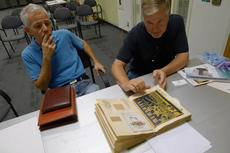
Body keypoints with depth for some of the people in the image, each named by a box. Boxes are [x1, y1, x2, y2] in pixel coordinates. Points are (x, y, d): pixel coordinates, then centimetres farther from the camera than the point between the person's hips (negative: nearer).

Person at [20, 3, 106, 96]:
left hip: (84, 83, 1)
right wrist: (46, 57, -17)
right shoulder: (28, 54, -2)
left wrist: (96, 62, 10)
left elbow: (83, 44, 22)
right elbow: (42, 87, -7)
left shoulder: (64, 34, 3)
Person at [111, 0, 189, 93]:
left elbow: (183, 56, -14)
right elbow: (118, 64, -23)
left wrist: (164, 71, -33)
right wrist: (125, 83, -44)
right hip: (138, 77, -2)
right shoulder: (135, 33, -19)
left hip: (168, 74, 3)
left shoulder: (177, 22, -14)